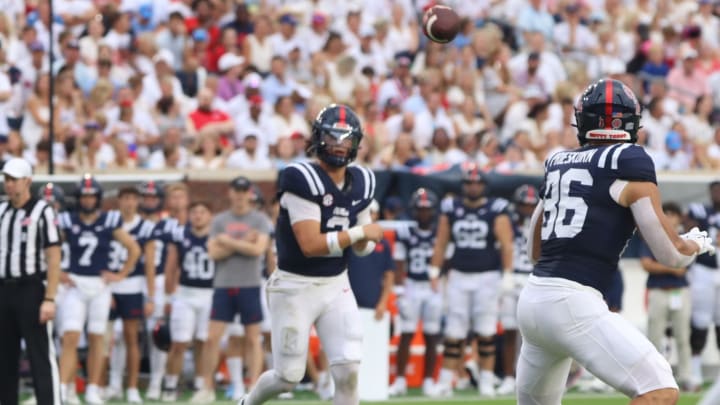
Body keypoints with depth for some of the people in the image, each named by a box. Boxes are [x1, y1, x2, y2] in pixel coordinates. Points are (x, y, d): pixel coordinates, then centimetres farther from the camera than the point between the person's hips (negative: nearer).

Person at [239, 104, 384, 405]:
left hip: (336, 286, 5)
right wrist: (360, 232, -19)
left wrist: (367, 242, -14)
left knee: (348, 371, -8)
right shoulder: (303, 179, -19)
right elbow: (311, 245, -25)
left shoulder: (360, 183, 3)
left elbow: (362, 247, 10)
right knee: (288, 377, 3)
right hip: (295, 287, -5)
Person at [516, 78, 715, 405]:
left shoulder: (558, 164, 16)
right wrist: (697, 243, 19)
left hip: (532, 301, 8)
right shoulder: (630, 161, -2)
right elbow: (670, 255, -2)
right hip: (572, 304, -8)